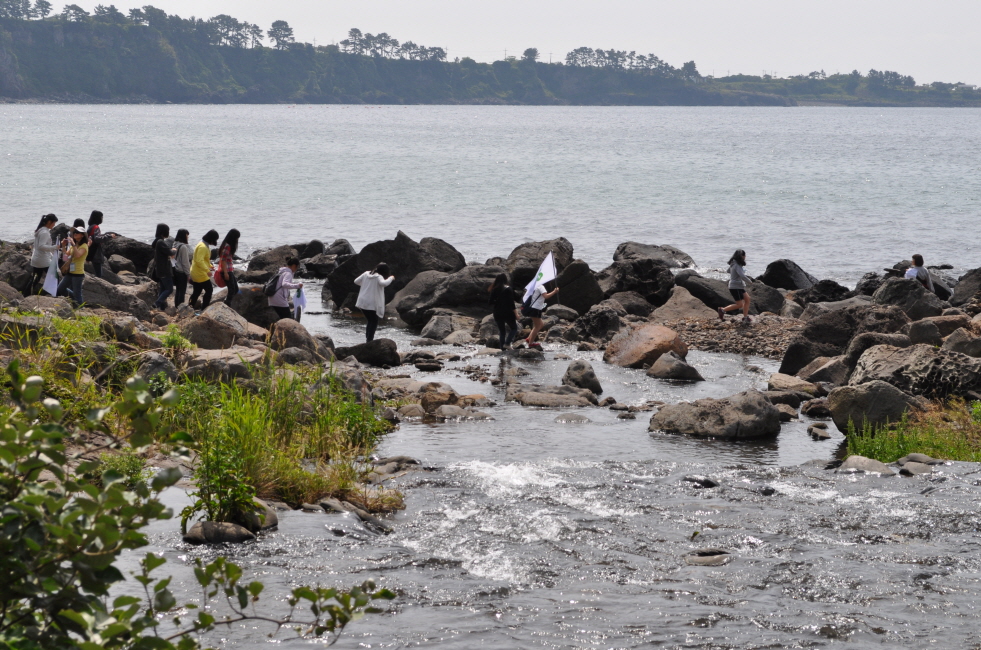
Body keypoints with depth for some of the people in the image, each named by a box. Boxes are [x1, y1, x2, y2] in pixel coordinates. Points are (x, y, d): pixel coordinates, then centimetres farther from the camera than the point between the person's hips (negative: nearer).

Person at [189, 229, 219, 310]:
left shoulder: (204, 245, 12)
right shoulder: (202, 247, -22)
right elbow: (199, 261, -30)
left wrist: (210, 266, 18)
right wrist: (207, 270, -33)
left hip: (196, 273, 10)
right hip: (200, 274, -10)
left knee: (197, 291, 15)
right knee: (209, 290, -4)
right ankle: (204, 308, -2)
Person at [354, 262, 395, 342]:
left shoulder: (366, 274, 7)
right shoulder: (378, 277, -12)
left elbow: (356, 281, 13)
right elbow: (383, 283, -33)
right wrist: (391, 278, -15)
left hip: (362, 302, 7)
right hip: (371, 304, -7)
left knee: (370, 320, 20)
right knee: (374, 321, 6)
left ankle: (368, 337, 16)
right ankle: (370, 340, -3)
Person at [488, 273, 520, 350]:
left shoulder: (494, 290, 2)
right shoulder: (508, 289, -10)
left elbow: (491, 302, 3)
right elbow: (511, 302, -13)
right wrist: (516, 313, -8)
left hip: (497, 314, 4)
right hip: (508, 313, -4)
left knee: (502, 332, 12)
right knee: (514, 328, 9)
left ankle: (503, 348, 8)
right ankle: (507, 343, -9)